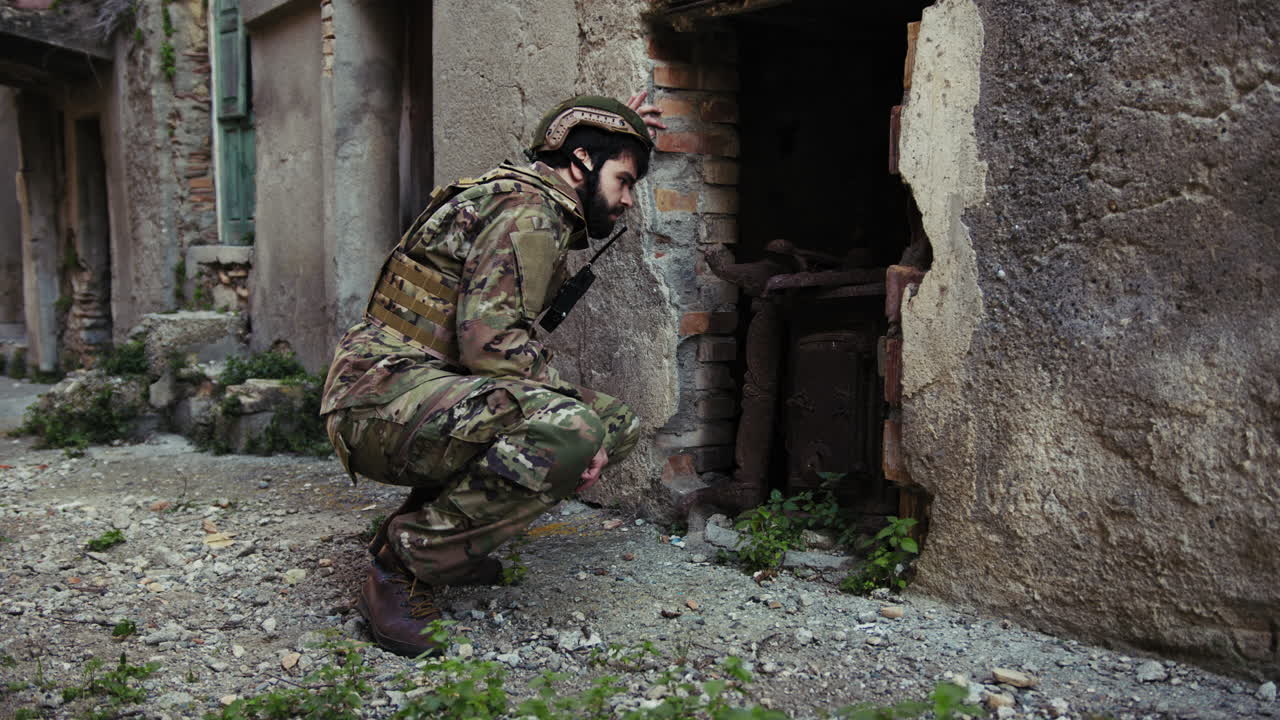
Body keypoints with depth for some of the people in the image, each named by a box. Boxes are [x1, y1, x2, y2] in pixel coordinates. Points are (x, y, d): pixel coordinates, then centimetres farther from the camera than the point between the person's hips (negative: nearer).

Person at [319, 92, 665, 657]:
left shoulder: (536, 204, 20)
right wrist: (568, 405, -17)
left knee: (617, 424, 10)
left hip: (437, 392, 10)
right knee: (566, 431, -34)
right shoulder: (528, 211, -11)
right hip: (385, 400, -10)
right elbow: (490, 341, -23)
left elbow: (583, 223, 47)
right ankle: (406, 562, -15)